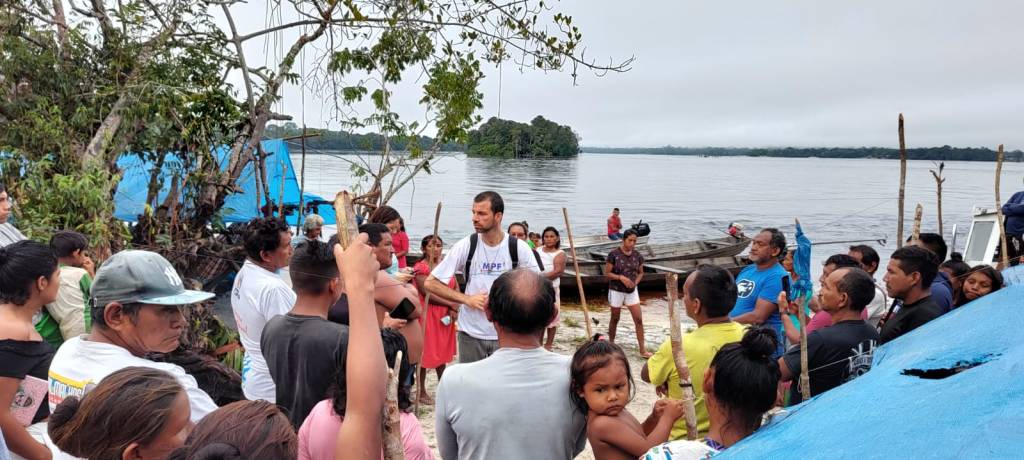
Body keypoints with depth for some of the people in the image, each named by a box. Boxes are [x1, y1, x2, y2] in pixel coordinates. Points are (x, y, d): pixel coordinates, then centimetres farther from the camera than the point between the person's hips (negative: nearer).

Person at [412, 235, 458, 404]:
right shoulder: (420, 268, -11)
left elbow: (456, 287, 7)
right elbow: (428, 293, -18)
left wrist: (454, 309, -9)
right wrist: (451, 304, -15)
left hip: (446, 316, 6)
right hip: (428, 315, -6)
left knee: (442, 352, 17)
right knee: (425, 353, 2)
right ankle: (421, 392, 14)